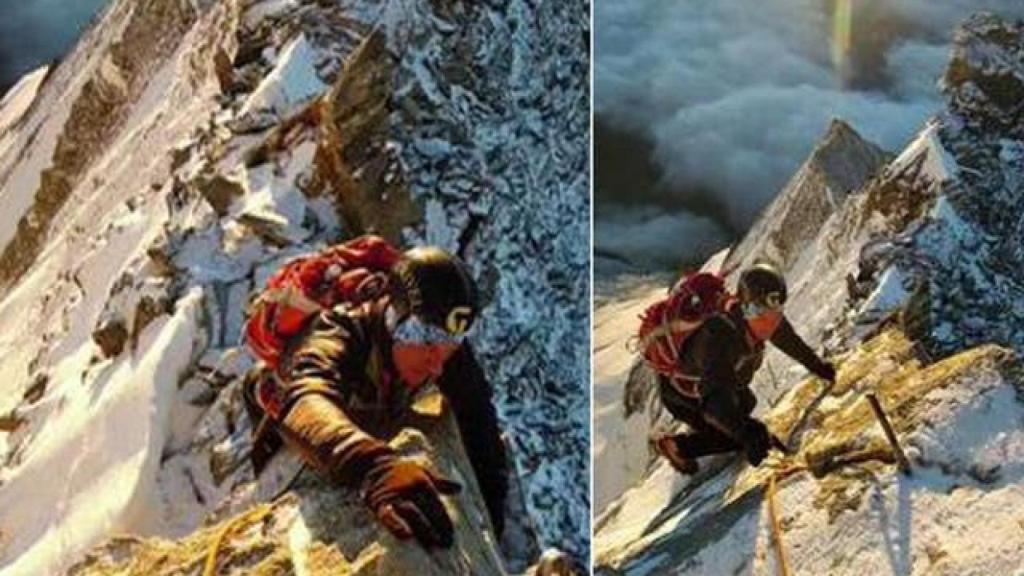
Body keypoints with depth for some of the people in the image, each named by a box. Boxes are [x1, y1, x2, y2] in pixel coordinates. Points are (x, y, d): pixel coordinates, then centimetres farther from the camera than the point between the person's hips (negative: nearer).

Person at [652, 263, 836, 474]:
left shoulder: (761, 316, -21)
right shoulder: (717, 335, -46)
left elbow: (788, 339, 3)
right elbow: (716, 397, -56)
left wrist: (816, 365, 18)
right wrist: (747, 434, -68)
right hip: (680, 394, -8)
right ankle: (677, 447, 8)